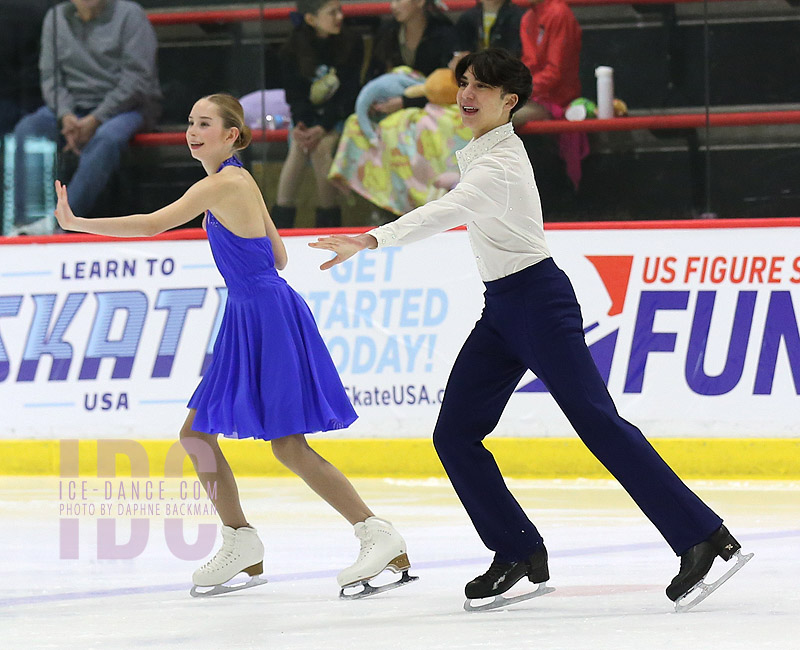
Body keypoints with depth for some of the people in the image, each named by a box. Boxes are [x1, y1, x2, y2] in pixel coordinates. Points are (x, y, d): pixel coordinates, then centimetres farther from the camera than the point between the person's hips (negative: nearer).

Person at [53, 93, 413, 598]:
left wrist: (76, 223, -21)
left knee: (289, 446, -10)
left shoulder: (225, 183, -16)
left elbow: (154, 224, -22)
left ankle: (378, 534, -5)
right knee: (196, 432, 11)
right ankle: (242, 544, 21)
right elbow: (277, 254, 19)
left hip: (272, 318, -10)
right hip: (247, 318, 10)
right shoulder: (241, 182, 12)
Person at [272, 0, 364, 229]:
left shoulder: (352, 43, -11)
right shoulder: (292, 51, -7)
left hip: (339, 116, -1)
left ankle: (328, 219, -21)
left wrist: (323, 128, -27)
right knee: (298, 146, -29)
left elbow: (348, 92, -14)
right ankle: (281, 220, -28)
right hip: (307, 116, 1)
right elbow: (294, 95, -7)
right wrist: (300, 126, -29)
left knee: (321, 147, -30)